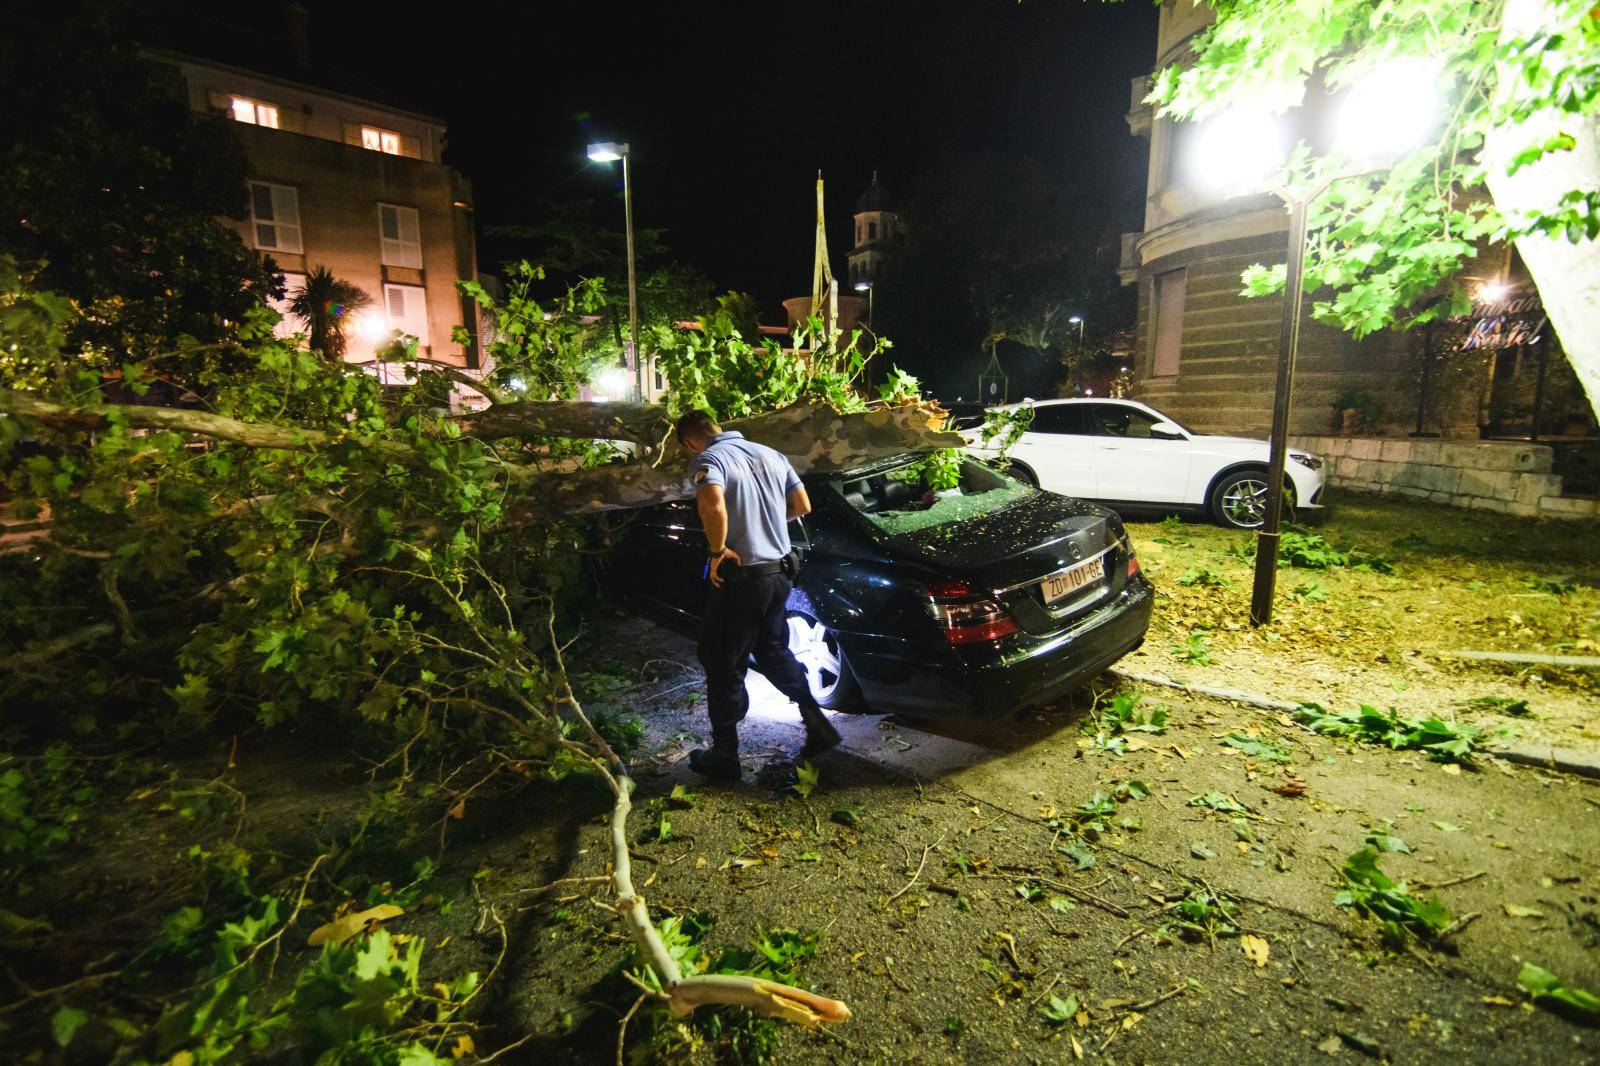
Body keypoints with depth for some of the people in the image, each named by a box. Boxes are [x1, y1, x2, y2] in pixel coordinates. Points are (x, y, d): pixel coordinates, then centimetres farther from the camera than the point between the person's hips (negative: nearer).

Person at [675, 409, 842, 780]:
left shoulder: (707, 460, -12)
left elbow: (713, 504, -34)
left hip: (739, 577, -7)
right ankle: (817, 723, 24)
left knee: (722, 665, 8)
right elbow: (802, 506, 13)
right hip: (779, 571, 7)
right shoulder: (770, 454, 10)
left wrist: (717, 550, -20)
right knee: (773, 650, 26)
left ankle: (724, 756, 18)